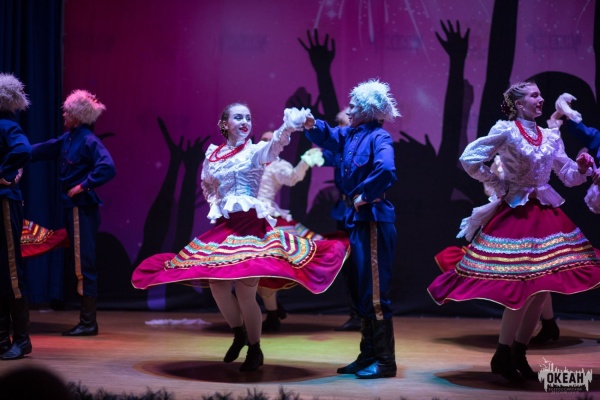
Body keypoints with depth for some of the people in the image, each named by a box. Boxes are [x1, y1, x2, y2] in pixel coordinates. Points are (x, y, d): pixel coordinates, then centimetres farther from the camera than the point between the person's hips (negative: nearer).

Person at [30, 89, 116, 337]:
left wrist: (83, 186, -20)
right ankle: (87, 321, 18)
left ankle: (88, 323, 1)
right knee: (80, 263, 12)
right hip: (73, 208, 9)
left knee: (84, 264, -5)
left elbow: (107, 168, -25)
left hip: (83, 209, -9)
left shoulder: (88, 140, -14)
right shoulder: (68, 139, 12)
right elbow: (44, 150, 23)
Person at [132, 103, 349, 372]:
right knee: (217, 286, 0)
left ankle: (255, 349, 12)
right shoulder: (212, 155, 10)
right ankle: (238, 335, 28)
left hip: (250, 225, -4)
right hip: (222, 227, 4)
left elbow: (277, 141, -24)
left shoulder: (255, 151, -2)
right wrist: (217, 204, 9)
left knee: (245, 291, -9)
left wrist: (290, 125, -45)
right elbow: (207, 186, 27)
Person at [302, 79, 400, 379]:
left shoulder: (378, 137, -14)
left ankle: (385, 362, 3)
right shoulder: (351, 135, 11)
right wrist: (311, 126, 6)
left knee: (374, 291, -5)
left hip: (374, 219, -9)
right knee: (359, 290, 14)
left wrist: (364, 195, -20)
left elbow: (386, 170, -31)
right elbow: (327, 137, 26)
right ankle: (368, 356, 24)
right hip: (356, 219, 9)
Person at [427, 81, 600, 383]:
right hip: (516, 215, -6)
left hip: (547, 215, 6)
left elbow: (569, 176, 12)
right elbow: (469, 159, -12)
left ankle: (519, 355, 18)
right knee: (521, 288, -10)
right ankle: (502, 357, 5)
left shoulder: (551, 137, 11)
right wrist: (499, 188, -8)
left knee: (542, 288, 5)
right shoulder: (506, 131, -7)